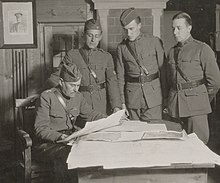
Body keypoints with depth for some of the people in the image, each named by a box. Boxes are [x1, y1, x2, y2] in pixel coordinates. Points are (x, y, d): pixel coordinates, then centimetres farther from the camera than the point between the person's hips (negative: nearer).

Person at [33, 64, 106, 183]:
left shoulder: (77, 96, 10)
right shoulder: (46, 97, -10)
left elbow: (90, 115, 21)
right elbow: (40, 129, -14)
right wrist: (59, 137, -32)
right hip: (47, 143, -5)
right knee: (67, 153, -36)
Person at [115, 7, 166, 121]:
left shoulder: (155, 42, 2)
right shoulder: (121, 47, 5)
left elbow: (163, 70, 4)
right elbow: (120, 77, 7)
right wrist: (122, 102, 3)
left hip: (153, 95, -1)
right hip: (132, 97, 1)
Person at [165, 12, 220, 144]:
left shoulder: (202, 49, -2)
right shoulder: (172, 52, 16)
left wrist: (203, 101, 4)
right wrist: (173, 100, 13)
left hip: (195, 105, -5)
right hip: (175, 105, 5)